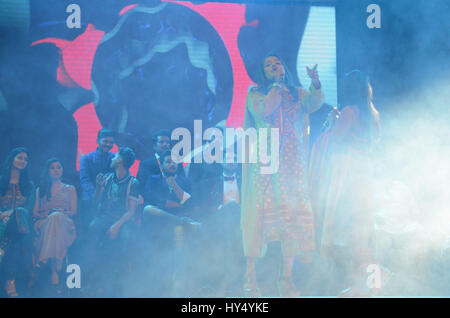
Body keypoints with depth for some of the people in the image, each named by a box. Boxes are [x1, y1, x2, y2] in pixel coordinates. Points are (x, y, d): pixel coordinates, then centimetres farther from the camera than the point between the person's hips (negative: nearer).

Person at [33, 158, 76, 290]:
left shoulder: (70, 189, 25)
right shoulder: (40, 190, 28)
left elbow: (73, 212, 11)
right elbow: (35, 213, 15)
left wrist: (61, 212, -11)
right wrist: (47, 213, -7)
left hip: (64, 223, -1)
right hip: (44, 223, 1)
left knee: (56, 217, -39)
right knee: (54, 217, -38)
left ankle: (54, 270, -53)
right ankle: (54, 270, -53)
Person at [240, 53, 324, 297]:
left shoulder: (298, 94, 16)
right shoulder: (255, 94, 10)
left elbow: (315, 103, -4)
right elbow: (262, 110, -11)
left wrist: (315, 82, -22)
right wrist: (277, 87, -1)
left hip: (293, 165, 2)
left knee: (293, 215, -2)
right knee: (258, 213, -7)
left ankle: (286, 277, 5)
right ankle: (250, 275, -2)